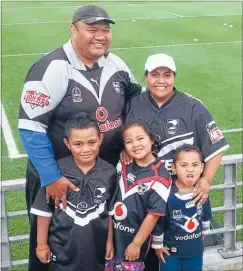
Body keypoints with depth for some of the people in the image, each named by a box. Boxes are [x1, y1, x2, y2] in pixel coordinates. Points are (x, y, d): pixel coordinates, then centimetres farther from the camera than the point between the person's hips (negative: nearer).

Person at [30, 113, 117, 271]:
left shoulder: (109, 172, -9)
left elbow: (110, 211, 3)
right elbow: (45, 211, -7)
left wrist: (110, 241, 7)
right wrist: (42, 244, -2)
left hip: (96, 247, 2)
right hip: (62, 248, -2)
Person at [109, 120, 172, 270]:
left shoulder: (159, 177, -19)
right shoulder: (122, 165, -2)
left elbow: (154, 214, -16)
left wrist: (136, 243, -12)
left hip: (135, 239, -5)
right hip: (113, 234, 5)